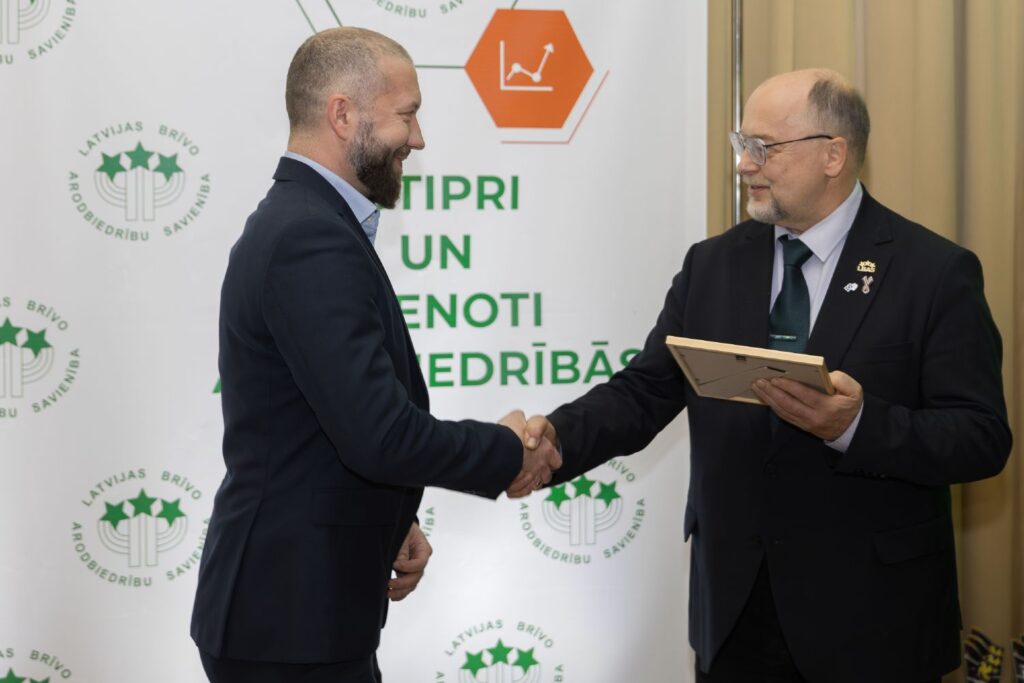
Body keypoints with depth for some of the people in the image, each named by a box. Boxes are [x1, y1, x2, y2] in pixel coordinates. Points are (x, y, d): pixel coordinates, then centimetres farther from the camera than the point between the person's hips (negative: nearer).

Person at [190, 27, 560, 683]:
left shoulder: (299, 223, 11)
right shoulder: (312, 242, -21)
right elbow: (380, 435, -27)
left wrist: (392, 523, 6)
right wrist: (509, 454, -12)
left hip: (297, 603, 9)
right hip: (290, 623, -9)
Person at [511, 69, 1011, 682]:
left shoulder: (934, 271, -7)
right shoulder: (712, 265, 6)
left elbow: (983, 438, -11)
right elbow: (643, 393, 3)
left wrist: (857, 425, -27)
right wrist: (559, 436, -16)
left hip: (869, 610, -3)